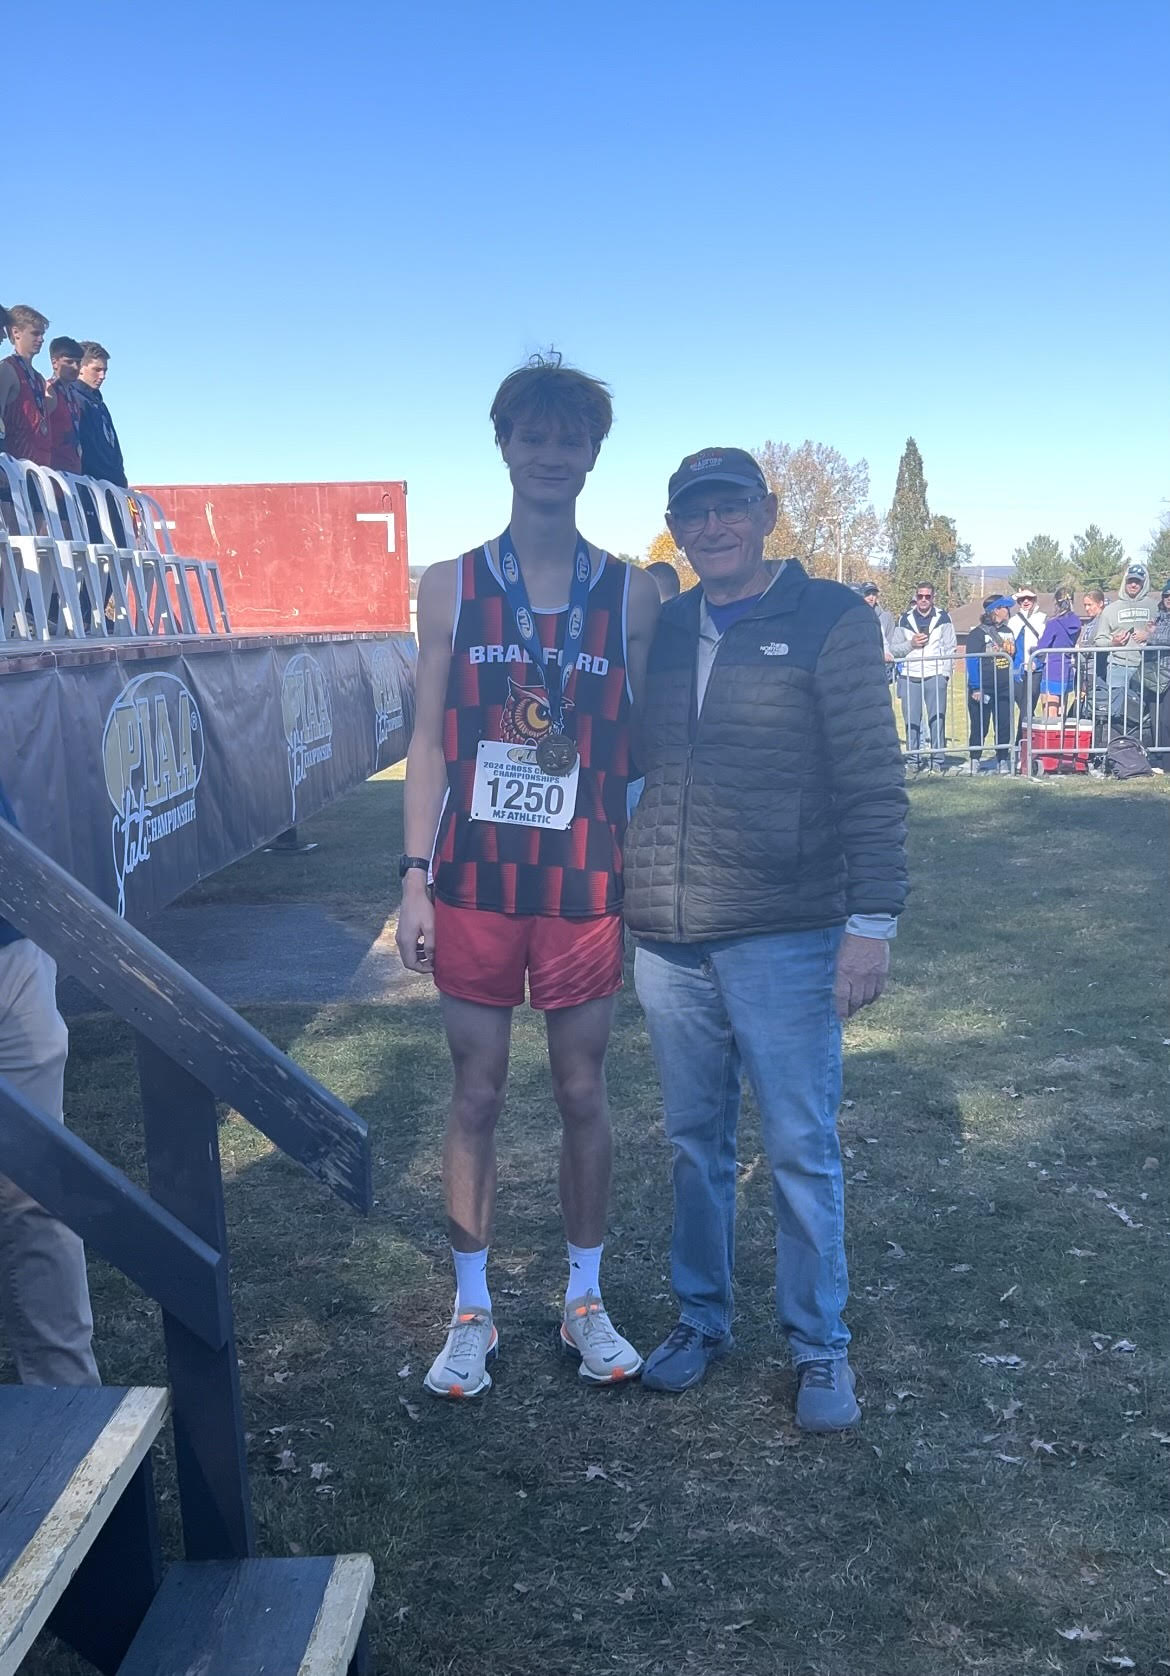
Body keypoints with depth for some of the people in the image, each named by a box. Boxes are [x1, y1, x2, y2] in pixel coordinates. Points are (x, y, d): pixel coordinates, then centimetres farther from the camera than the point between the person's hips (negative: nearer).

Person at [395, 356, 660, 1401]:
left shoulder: (630, 594, 1)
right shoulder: (451, 588, 2)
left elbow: (642, 745, 4)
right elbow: (430, 740, 2)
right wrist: (416, 879, -4)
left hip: (586, 883, 0)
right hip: (475, 880, 0)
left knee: (583, 1092, 10)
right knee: (477, 1095, 8)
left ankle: (586, 1303, 28)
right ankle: (473, 1312, 24)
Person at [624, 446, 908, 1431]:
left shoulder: (831, 619, -4)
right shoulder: (660, 629, 11)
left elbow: (873, 781, -7)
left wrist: (872, 918, -12)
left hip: (784, 935, -4)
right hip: (667, 935, 5)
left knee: (801, 1148, 3)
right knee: (695, 1140, 15)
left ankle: (820, 1345, 21)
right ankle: (701, 1318, 31)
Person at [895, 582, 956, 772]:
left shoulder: (943, 617, 8)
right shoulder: (905, 619, 11)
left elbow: (950, 648, 8)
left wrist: (945, 673, -2)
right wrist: (910, 644, -9)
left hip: (935, 676, -1)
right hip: (910, 676, 1)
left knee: (937, 719, -6)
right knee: (912, 720, -1)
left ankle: (938, 759, 0)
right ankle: (914, 760, 6)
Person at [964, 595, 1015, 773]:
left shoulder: (1008, 632, 13)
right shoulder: (978, 633, -7)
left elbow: (1015, 655, 21)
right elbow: (972, 661, -11)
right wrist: (975, 688, -16)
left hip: (1004, 689, 5)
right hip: (983, 689, -5)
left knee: (1004, 725, 5)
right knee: (979, 727, 0)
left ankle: (1003, 761, 14)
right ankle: (974, 760, 12)